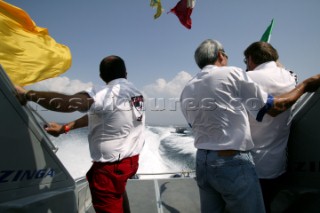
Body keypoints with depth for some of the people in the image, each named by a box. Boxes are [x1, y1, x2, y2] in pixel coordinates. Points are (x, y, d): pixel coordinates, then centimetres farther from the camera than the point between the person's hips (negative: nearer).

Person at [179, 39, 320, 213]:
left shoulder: (186, 91, 8)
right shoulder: (232, 74, -8)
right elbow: (274, 107, -3)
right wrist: (306, 85, 12)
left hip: (202, 162, 6)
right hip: (233, 163, -6)